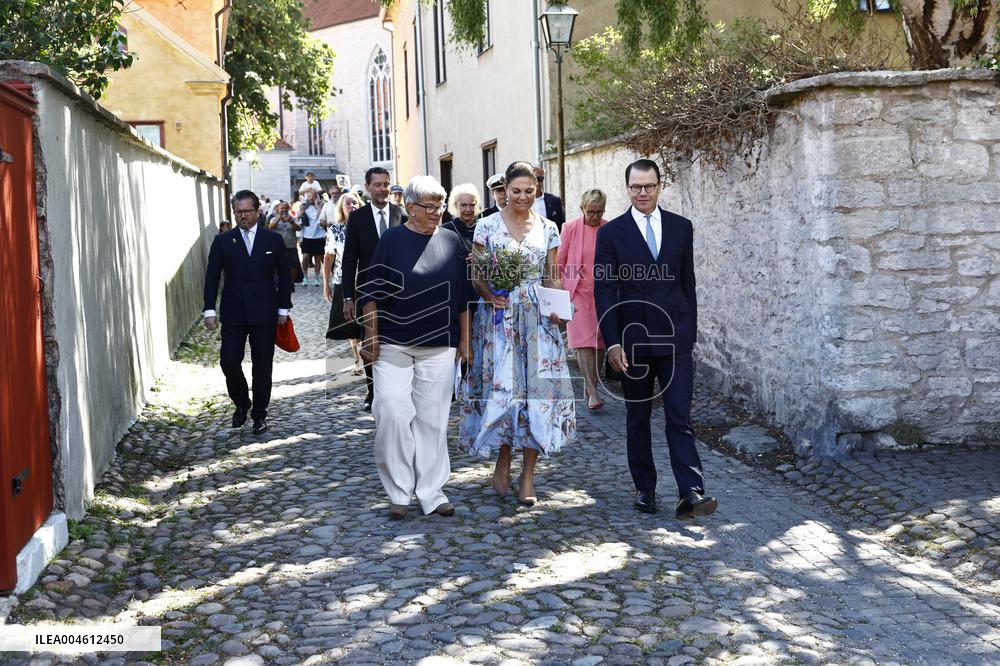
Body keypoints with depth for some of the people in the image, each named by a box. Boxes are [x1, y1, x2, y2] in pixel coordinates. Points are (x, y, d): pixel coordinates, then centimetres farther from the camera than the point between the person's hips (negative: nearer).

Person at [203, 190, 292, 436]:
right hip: (233, 314, 1)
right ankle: (241, 404, 21)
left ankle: (260, 414, 17)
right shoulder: (222, 241, 4)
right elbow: (212, 277, 4)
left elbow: (284, 276, 6)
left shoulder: (273, 240, 3)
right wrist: (210, 310, -2)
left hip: (264, 314, -1)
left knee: (262, 366, 4)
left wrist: (283, 308, 2)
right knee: (229, 362, -5)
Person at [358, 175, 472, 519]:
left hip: (440, 347, 2)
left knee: (432, 419, 5)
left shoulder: (452, 242, 6)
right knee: (391, 413, -9)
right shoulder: (392, 240, -1)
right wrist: (371, 338, -4)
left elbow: (463, 296, 10)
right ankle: (398, 491, 6)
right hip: (393, 345, -2)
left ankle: (431, 493, 14)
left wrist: (465, 340, 7)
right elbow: (372, 292, 0)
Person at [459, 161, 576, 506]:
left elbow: (553, 277, 9)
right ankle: (503, 460, 18)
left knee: (537, 387, -3)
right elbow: (476, 274, 3)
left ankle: (528, 473, 6)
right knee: (500, 386, -3)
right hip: (499, 317, -1)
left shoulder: (547, 229, 8)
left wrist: (556, 307, -9)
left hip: (538, 319, 2)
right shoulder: (487, 226, 2)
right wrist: (490, 295, -16)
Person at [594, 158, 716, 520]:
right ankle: (644, 488, 22)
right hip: (633, 340, 0)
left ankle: (691, 493, -10)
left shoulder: (681, 227, 6)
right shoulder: (611, 232, 0)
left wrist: (690, 332, 8)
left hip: (674, 337, 1)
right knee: (637, 418, 11)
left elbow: (688, 283, 11)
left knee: (680, 418, -5)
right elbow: (604, 291, -3)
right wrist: (612, 343, -10)